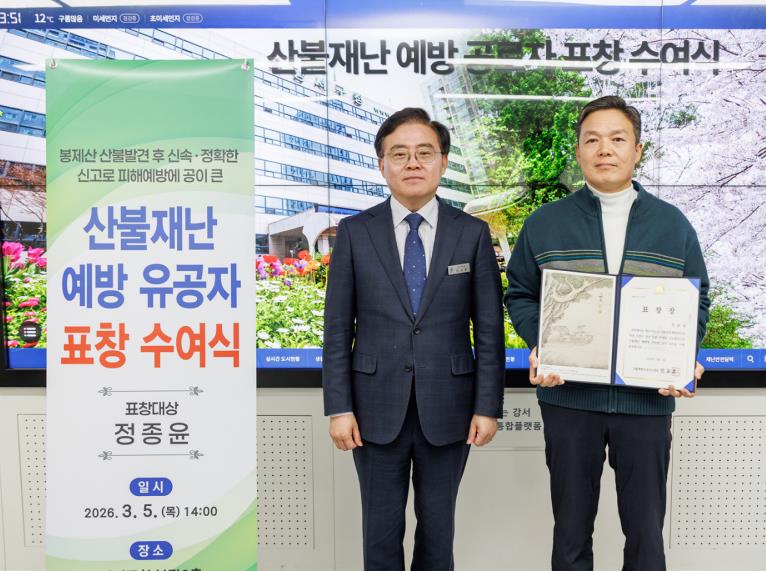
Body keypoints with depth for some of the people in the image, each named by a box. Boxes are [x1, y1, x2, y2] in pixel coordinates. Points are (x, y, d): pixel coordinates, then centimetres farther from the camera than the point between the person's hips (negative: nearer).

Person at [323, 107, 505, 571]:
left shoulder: (473, 233, 0)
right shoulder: (355, 233, -1)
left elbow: (489, 328, 0)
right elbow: (338, 328, -1)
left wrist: (488, 406, -3)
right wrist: (339, 408, -5)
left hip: (447, 409, 1)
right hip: (377, 408, 0)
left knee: (438, 525, 16)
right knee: (381, 529, 13)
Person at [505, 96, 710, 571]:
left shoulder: (674, 225, 5)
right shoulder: (544, 224, 1)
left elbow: (696, 302, 10)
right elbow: (520, 294, 5)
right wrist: (540, 347, -11)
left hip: (647, 397, 1)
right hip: (569, 395, -1)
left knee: (646, 530, 13)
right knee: (571, 530, 13)